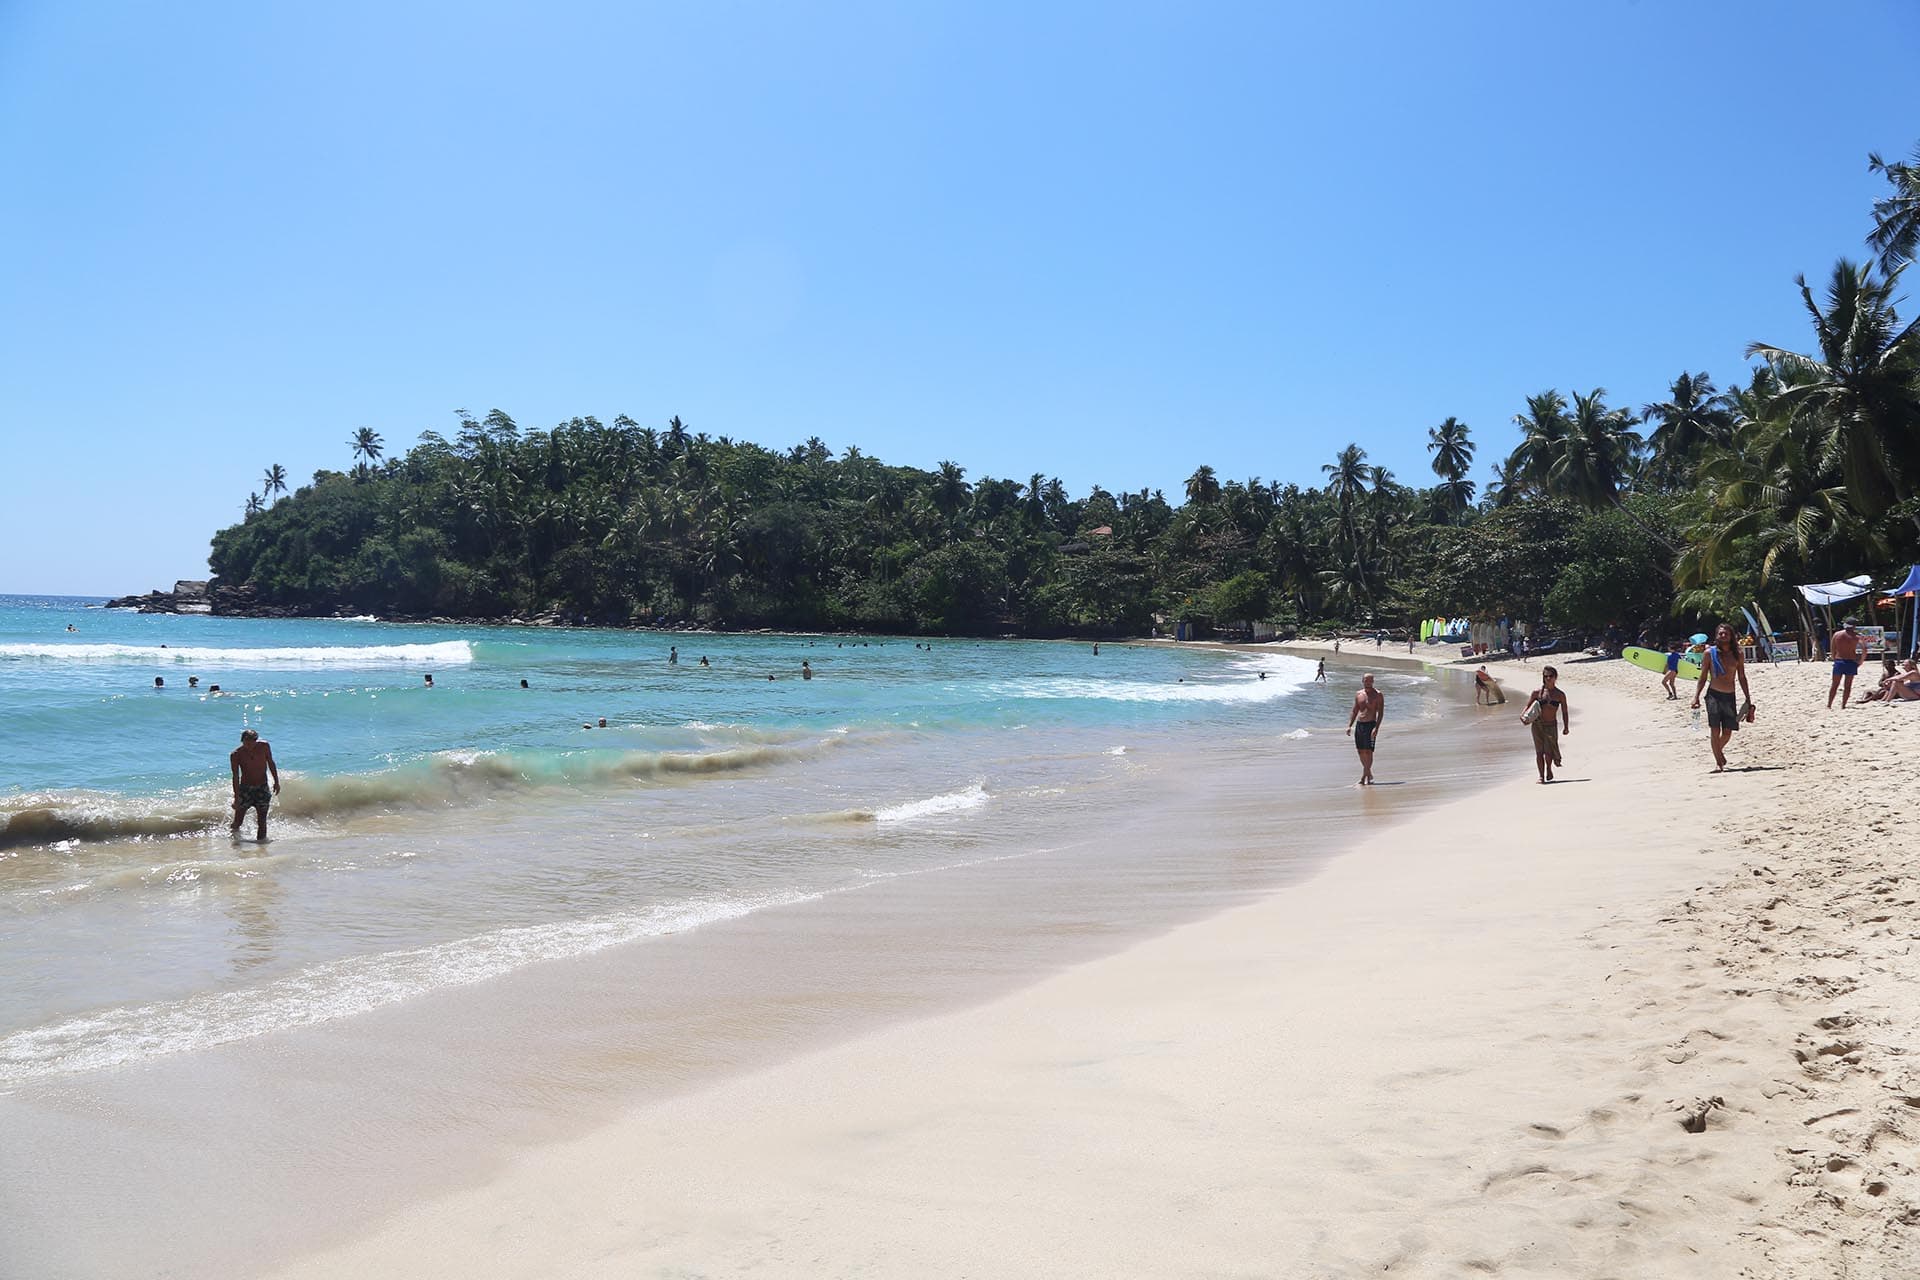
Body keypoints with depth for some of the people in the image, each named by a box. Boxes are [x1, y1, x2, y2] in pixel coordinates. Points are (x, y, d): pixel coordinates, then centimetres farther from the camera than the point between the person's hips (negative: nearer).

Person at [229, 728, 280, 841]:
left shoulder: (264, 747, -7)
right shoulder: (236, 755, -11)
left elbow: (271, 763, 8)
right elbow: (236, 776, -11)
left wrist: (276, 782, 6)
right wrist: (236, 797, -16)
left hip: (262, 788, 1)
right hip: (245, 788, -1)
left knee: (262, 819, -1)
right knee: (238, 817, 0)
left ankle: (261, 839, 6)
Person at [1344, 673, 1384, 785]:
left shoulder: (1378, 695, -3)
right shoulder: (1358, 694, 12)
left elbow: (1380, 713, -9)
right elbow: (1354, 711, 17)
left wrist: (1376, 728, -20)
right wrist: (1349, 726, 7)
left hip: (1370, 725, -6)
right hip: (1359, 725, 6)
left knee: (1368, 751, -9)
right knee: (1361, 752, 7)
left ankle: (1364, 777, -6)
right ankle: (1369, 774, 21)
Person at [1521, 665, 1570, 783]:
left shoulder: (1560, 694, 2)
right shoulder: (1537, 692, 3)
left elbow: (1564, 712, 5)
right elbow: (1528, 705, 8)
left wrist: (1566, 727, -2)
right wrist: (1523, 715, -11)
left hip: (1551, 725, -1)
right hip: (1537, 724, 1)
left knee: (1548, 752, -8)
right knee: (1539, 751, -1)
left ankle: (1549, 768, 23)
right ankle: (1541, 776, 8)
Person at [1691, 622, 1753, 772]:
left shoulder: (1737, 654, 7)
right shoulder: (1710, 652, 0)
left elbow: (1742, 678, 12)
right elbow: (1703, 677, 3)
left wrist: (1748, 701, 10)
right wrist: (1696, 696, -7)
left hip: (1730, 696, 3)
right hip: (1713, 695, -3)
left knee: (1728, 732, 5)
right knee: (1715, 730, -9)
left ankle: (1719, 751, 34)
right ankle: (1718, 762, -2)